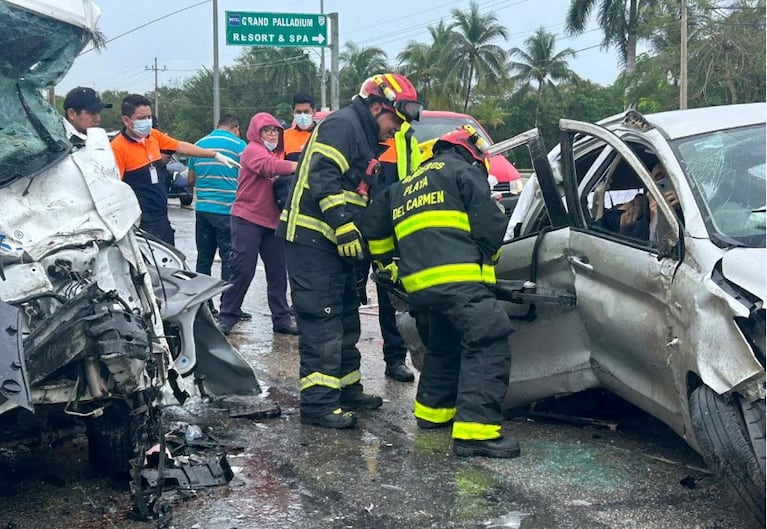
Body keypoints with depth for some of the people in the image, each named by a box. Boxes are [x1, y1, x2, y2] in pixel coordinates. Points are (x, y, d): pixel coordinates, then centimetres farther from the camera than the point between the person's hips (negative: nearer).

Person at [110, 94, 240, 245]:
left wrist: (216, 155, 19)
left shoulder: (154, 135, 5)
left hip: (162, 217, 8)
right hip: (141, 223, -8)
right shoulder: (118, 147, -16)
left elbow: (181, 146, 17)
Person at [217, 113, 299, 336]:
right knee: (243, 271, -6)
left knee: (278, 273, 7)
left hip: (273, 221, 7)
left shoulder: (277, 154, 20)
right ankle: (226, 317, 4)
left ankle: (282, 318, 13)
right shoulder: (253, 150, -6)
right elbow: (270, 166, -27)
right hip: (248, 220, -7)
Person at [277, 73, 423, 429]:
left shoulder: (365, 139, 22)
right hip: (311, 239, -11)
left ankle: (348, 389, 28)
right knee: (322, 321, -11)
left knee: (345, 319, 17)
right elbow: (323, 178, -22)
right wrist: (344, 225, -26)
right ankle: (318, 402, -8)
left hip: (335, 242, 11)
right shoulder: (342, 126, -10)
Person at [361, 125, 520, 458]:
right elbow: (492, 225, 0)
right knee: (487, 345, -12)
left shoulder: (404, 187, 30)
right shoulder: (464, 172, 9)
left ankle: (433, 409, 35)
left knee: (443, 346, 28)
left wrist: (387, 264, 42)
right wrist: (486, 256, 18)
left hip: (418, 284, 8)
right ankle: (475, 430, -23)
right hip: (459, 278, -7)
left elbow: (374, 227, 31)